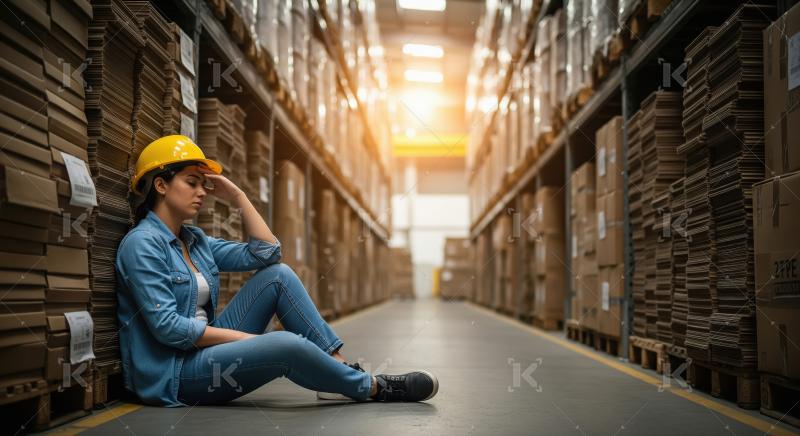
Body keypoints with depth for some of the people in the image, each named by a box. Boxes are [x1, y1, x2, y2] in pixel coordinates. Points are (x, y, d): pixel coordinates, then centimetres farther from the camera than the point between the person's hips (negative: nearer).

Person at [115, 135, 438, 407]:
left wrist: (237, 196, 5)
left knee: (278, 275, -2)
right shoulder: (142, 243, -13)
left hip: (204, 350, 9)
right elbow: (167, 327, -21)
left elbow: (266, 252, 9)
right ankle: (373, 388, -5)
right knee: (285, 344, -28)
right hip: (172, 375, -9)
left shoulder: (194, 240, 13)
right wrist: (248, 338, -18)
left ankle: (340, 368, -6)